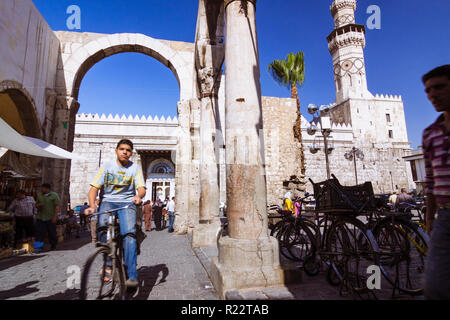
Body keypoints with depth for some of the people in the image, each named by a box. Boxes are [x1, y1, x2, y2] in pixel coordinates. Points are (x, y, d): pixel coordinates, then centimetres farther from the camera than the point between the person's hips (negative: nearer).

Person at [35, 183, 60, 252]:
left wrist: (55, 216, -16)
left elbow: (57, 207, -9)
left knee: (52, 232, 7)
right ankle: (38, 247, -1)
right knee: (39, 232, -5)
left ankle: (53, 245, 25)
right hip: (40, 217, 4)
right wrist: (37, 205, -3)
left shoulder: (54, 195, -5)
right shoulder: (39, 195, 10)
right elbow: (36, 204, 23)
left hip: (50, 218, -4)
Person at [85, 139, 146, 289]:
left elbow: (141, 188, -9)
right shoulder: (107, 166, 2)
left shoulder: (135, 168, 2)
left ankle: (132, 276, -21)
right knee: (103, 223, -29)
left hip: (127, 203, -1)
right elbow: (94, 188, -3)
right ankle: (108, 264, -9)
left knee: (129, 233, -24)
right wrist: (92, 206, -21)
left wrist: (138, 196, -33)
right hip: (108, 201, 1)